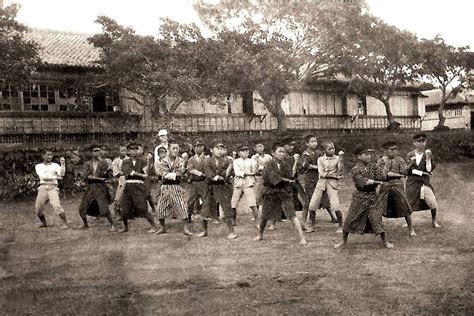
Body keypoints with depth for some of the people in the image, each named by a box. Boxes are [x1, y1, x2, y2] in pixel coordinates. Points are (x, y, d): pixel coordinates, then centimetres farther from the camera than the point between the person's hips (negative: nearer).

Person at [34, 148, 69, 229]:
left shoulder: (55, 165, 13)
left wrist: (63, 164, -18)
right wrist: (55, 177, -7)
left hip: (53, 188, -2)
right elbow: (42, 176, -3)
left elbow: (61, 174, -5)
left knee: (56, 205, -22)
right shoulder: (38, 166, 13)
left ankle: (65, 223, -12)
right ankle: (43, 223, 24)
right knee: (38, 209, -2)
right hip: (43, 188, 2)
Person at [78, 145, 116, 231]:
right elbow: (85, 175, -10)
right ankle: (85, 224, 29)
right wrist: (99, 178, -15)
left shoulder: (103, 162, 0)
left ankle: (112, 225, 4)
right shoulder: (87, 164, 6)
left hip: (101, 188, -3)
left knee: (104, 209, -13)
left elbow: (106, 176, -9)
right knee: (82, 208, 6)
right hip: (90, 188, 4)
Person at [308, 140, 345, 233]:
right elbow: (321, 173, -3)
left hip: (333, 183, -2)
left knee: (335, 206, -13)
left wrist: (340, 158, -15)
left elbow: (341, 172, -8)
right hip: (321, 182, 2)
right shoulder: (320, 159, 8)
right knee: (312, 205, -2)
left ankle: (340, 226, 7)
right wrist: (335, 175, -9)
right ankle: (312, 226, 16)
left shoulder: (337, 158, 5)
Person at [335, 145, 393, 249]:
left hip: (372, 197, 2)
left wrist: (370, 182, -12)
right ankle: (344, 241, 21)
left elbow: (382, 177, -9)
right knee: (350, 219, 4)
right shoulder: (355, 170, -8)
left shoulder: (373, 166, 3)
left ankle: (385, 242, 11)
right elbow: (363, 183, -20)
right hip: (359, 198, -2)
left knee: (377, 219, -2)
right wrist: (375, 181, -11)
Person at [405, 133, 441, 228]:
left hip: (424, 181, 0)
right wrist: (411, 164, -16)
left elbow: (429, 169, -9)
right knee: (408, 203, 5)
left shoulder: (428, 154, 1)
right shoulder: (410, 155, 2)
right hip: (412, 182, 0)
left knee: (433, 202, -9)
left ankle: (434, 221, 13)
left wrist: (428, 158, -18)